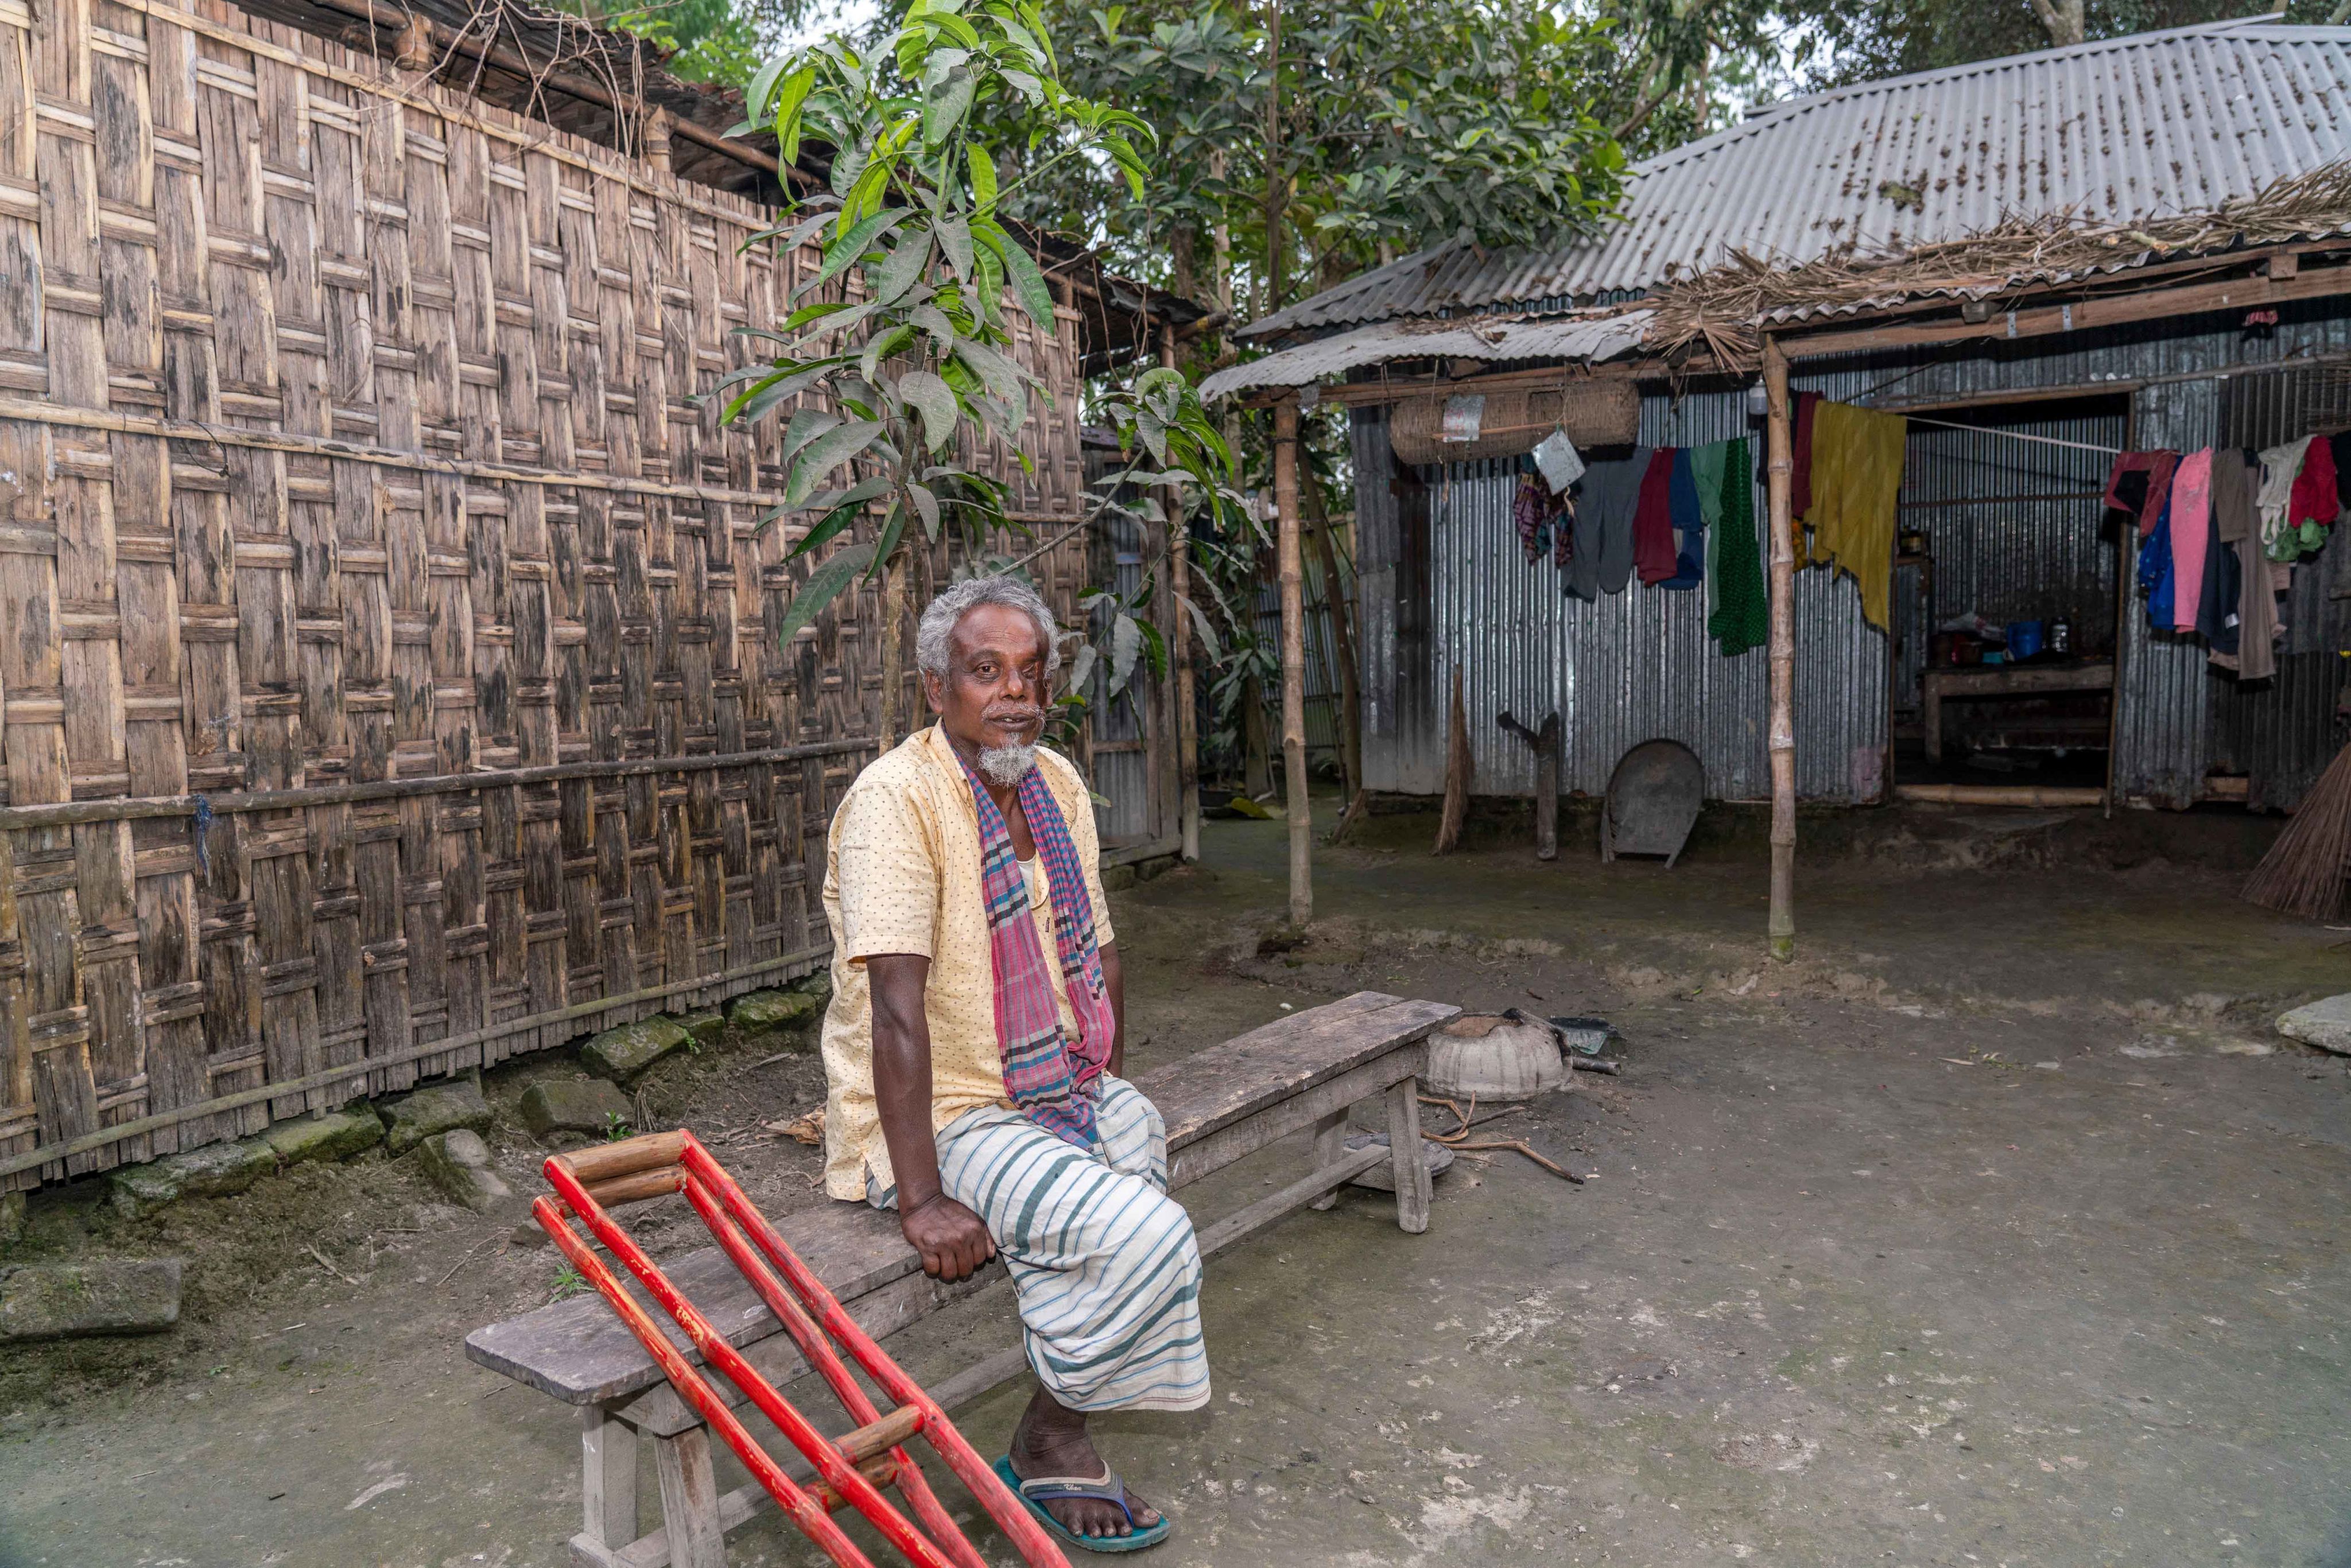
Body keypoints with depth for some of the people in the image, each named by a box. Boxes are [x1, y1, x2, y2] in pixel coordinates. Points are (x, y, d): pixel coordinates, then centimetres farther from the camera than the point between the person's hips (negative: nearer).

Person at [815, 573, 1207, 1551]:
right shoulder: (897, 799, -19)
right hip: (942, 1117, -8)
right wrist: (921, 1201, -26)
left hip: (1060, 1093, 8)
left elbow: (1096, 953, 13)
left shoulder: (1058, 784, 5)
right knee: (1147, 1236, -22)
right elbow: (896, 1009, -25)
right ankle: (1048, 1446, 5)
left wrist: (1111, 1094, 9)